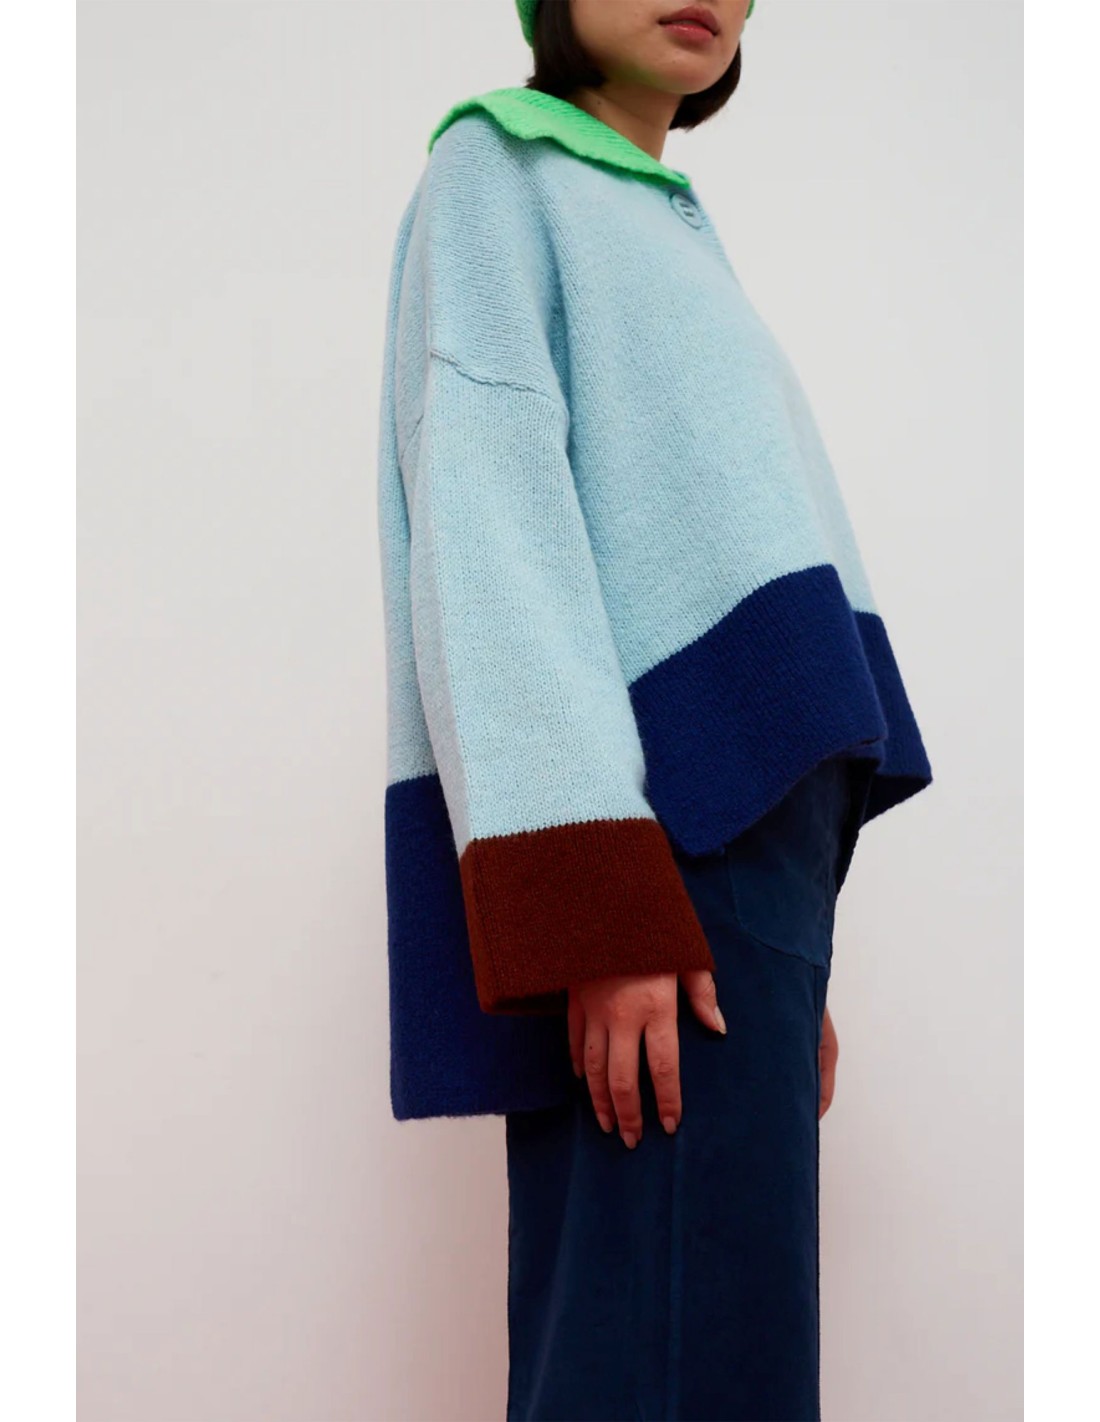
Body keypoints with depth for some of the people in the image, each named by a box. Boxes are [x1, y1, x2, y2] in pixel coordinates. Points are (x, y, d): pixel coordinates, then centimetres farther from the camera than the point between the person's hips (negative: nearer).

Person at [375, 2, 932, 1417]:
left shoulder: (665, 245, 30)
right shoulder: (490, 170, 6)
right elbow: (486, 517, -9)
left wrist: (789, 960, 18)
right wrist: (602, 915, -22)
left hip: (738, 815, 8)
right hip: (647, 823, -8)